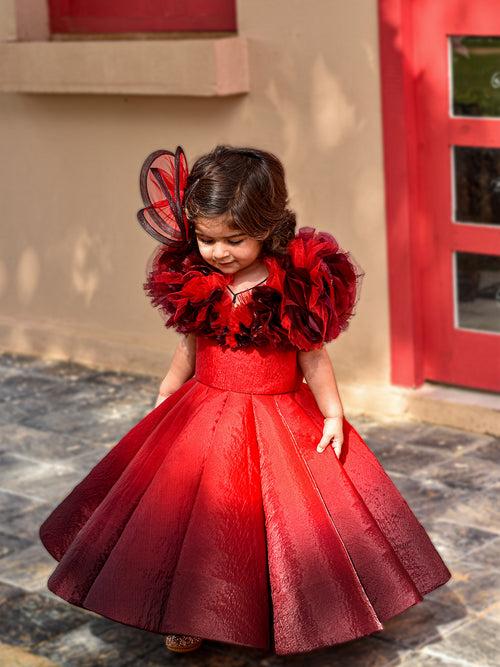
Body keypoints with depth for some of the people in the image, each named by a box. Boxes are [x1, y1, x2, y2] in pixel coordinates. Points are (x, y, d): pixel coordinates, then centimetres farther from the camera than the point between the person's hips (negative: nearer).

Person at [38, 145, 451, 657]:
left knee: (275, 517, 7)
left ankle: (283, 616, 27)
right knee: (197, 516, 11)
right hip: (203, 418, 3)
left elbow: (313, 357, -7)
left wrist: (333, 413, -7)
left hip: (281, 422, -3)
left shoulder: (297, 286, -17)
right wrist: (165, 396, 15)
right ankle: (190, 615, 29)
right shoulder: (192, 282, -6)